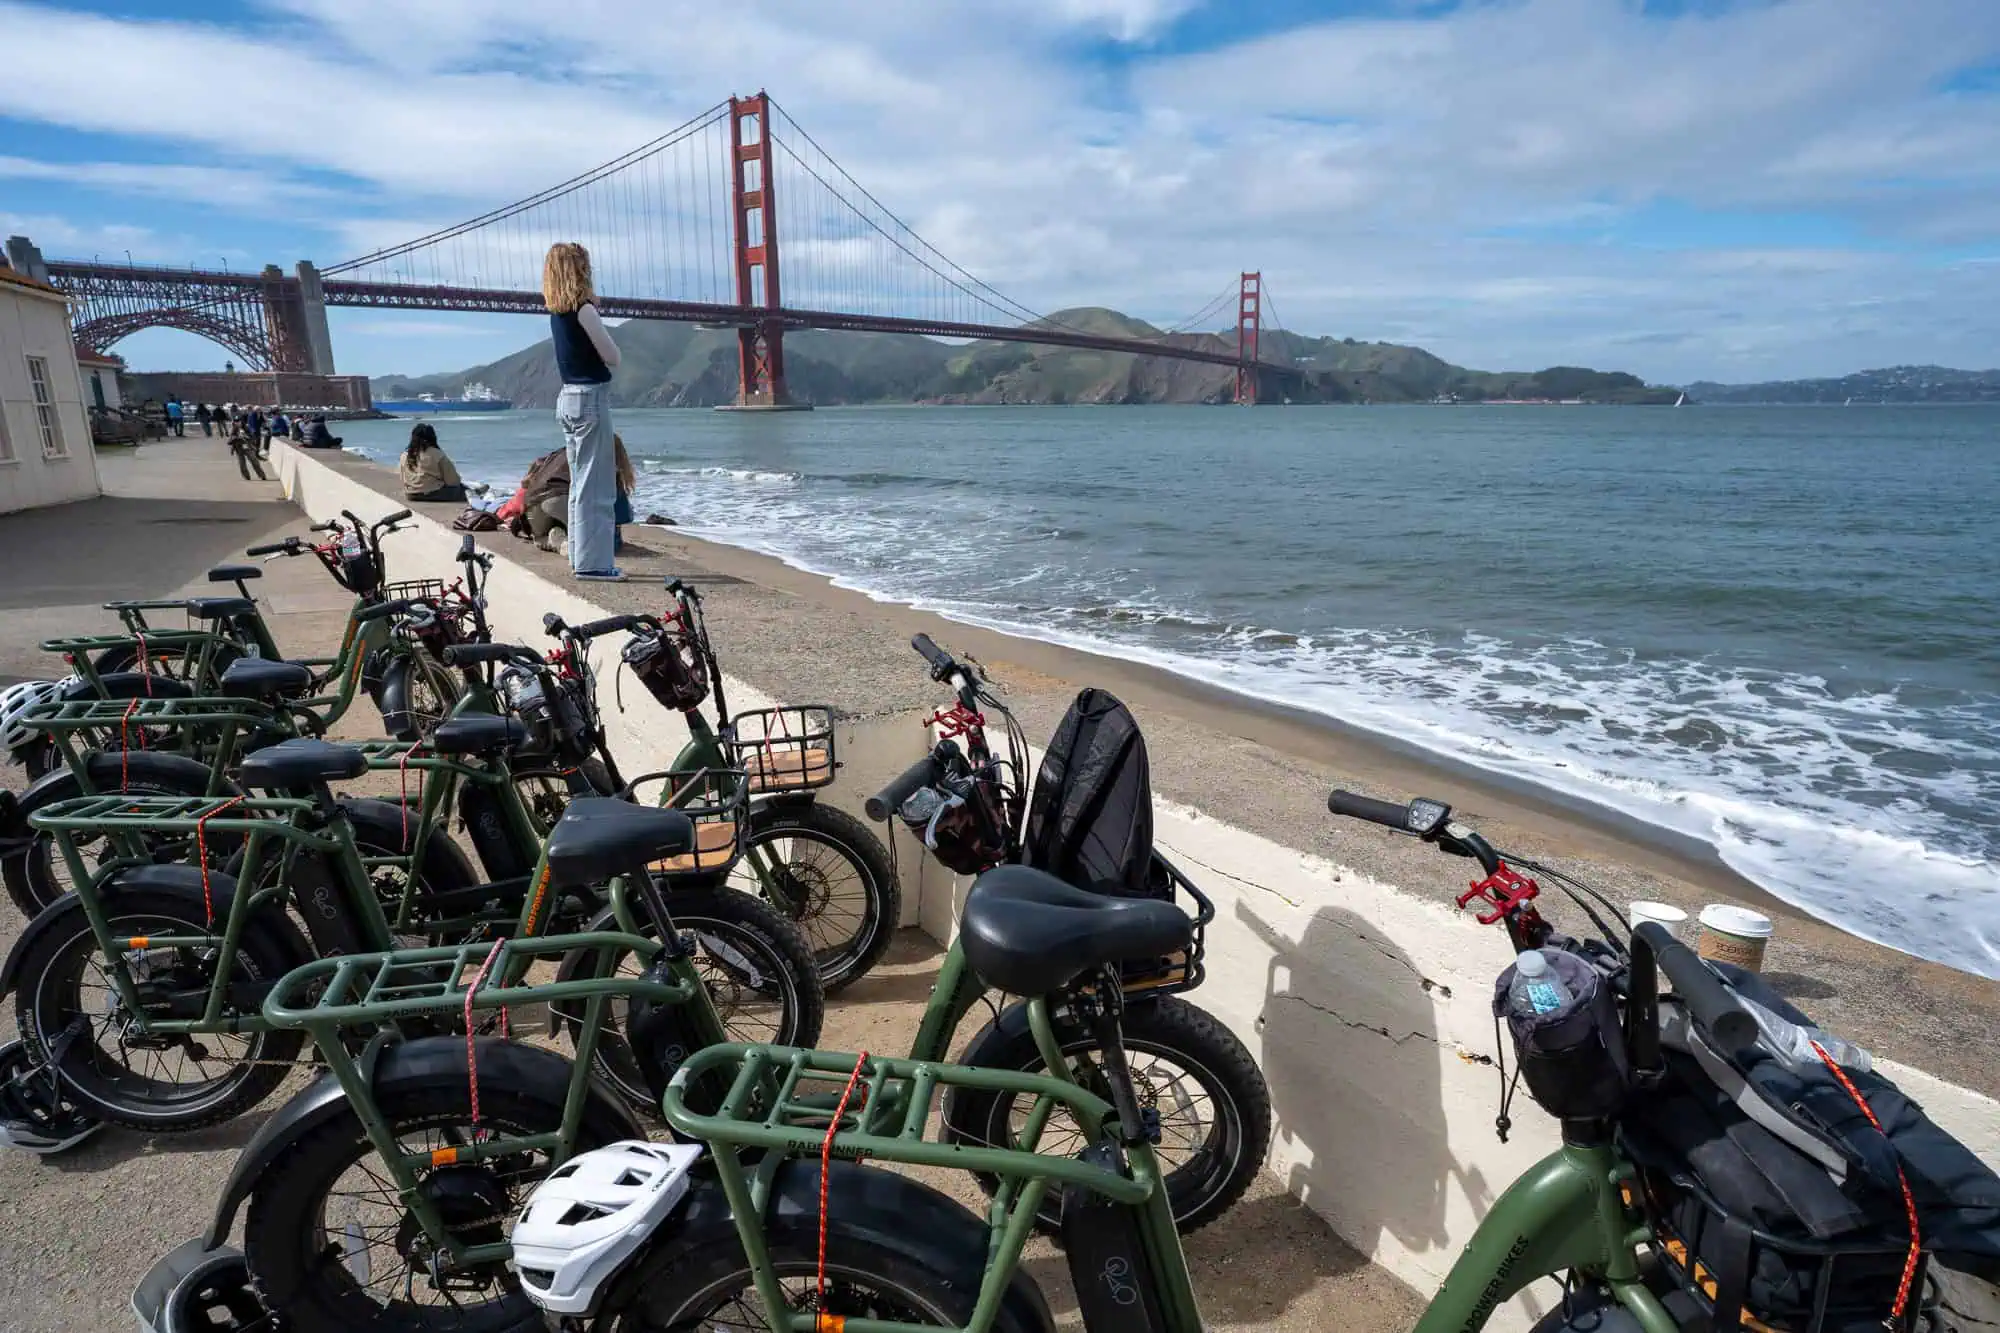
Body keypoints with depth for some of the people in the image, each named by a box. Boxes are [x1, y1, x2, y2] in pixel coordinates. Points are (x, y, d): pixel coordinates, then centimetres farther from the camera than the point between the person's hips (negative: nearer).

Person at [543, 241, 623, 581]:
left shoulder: (557, 310, 11)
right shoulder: (583, 308, -13)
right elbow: (613, 357, -11)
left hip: (568, 398, 9)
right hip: (591, 398, -9)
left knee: (581, 484, 15)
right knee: (596, 486, -6)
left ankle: (580, 558, 21)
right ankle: (592, 563, -5)